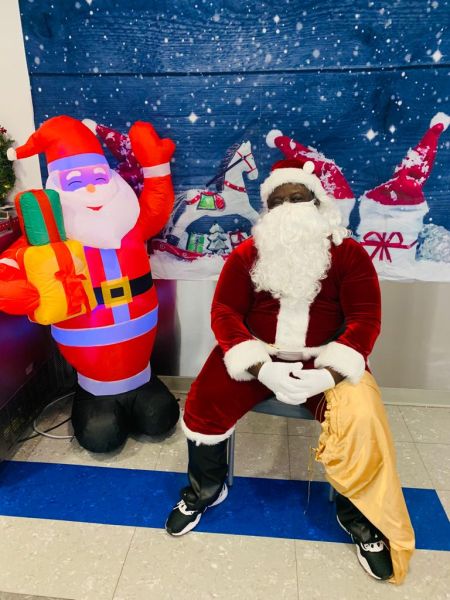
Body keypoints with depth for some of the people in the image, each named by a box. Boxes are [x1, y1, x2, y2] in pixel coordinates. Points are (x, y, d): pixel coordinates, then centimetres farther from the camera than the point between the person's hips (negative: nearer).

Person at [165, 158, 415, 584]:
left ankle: (359, 517, 8)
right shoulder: (247, 253, 2)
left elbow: (365, 317, -6)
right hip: (258, 354, 1)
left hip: (325, 358, 0)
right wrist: (261, 368, -20)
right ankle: (206, 489, 15)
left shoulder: (348, 252, 0)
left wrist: (328, 375, -21)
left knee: (360, 421, -24)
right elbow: (225, 312, -4)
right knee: (205, 401, -17)